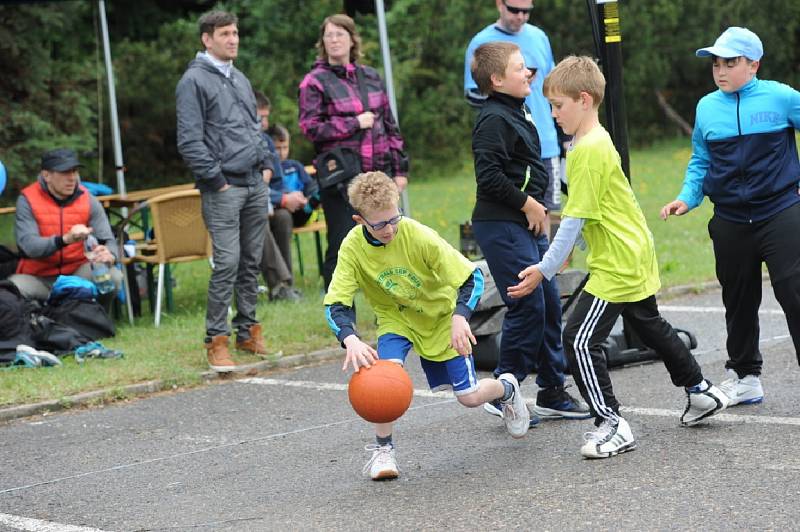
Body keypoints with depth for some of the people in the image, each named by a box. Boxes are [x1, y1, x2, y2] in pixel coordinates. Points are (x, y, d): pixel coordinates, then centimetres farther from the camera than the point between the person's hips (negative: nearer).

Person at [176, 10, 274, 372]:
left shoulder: (240, 80, 18)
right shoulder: (194, 81, -6)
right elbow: (189, 141, -11)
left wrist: (266, 165, 13)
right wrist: (216, 179, -13)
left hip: (255, 185, 8)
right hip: (223, 189, -8)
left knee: (251, 261, 10)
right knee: (227, 263, -12)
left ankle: (248, 331, 19)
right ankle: (216, 341, -7)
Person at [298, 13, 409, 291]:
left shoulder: (370, 77, 13)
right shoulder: (315, 82, -2)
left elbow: (389, 123, 16)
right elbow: (310, 127, -11)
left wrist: (399, 168, 12)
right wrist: (355, 124, -13)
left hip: (378, 173, 5)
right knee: (341, 248, -4)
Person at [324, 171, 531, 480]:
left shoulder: (419, 237, -30)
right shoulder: (353, 247, -23)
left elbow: (472, 277, -25)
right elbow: (335, 304, -24)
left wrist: (460, 316, -41)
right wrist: (350, 340, -43)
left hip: (441, 318, -1)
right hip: (395, 318, 1)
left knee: (469, 397, 0)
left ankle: (507, 389, 36)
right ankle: (382, 448, -9)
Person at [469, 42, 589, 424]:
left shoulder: (516, 113, 16)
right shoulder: (494, 120, -15)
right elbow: (489, 177, -23)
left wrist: (536, 208, 15)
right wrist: (528, 203, -15)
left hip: (527, 223, 10)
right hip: (502, 226, -10)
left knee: (549, 303, 11)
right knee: (527, 306, -10)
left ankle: (552, 392, 19)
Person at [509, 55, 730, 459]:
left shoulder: (587, 150, -20)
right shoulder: (599, 140, 10)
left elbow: (575, 220, -22)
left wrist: (545, 269, -19)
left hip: (616, 266, -11)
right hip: (636, 257, 11)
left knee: (580, 339, -11)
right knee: (649, 326, 26)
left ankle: (612, 425, -9)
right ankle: (701, 392, 39)